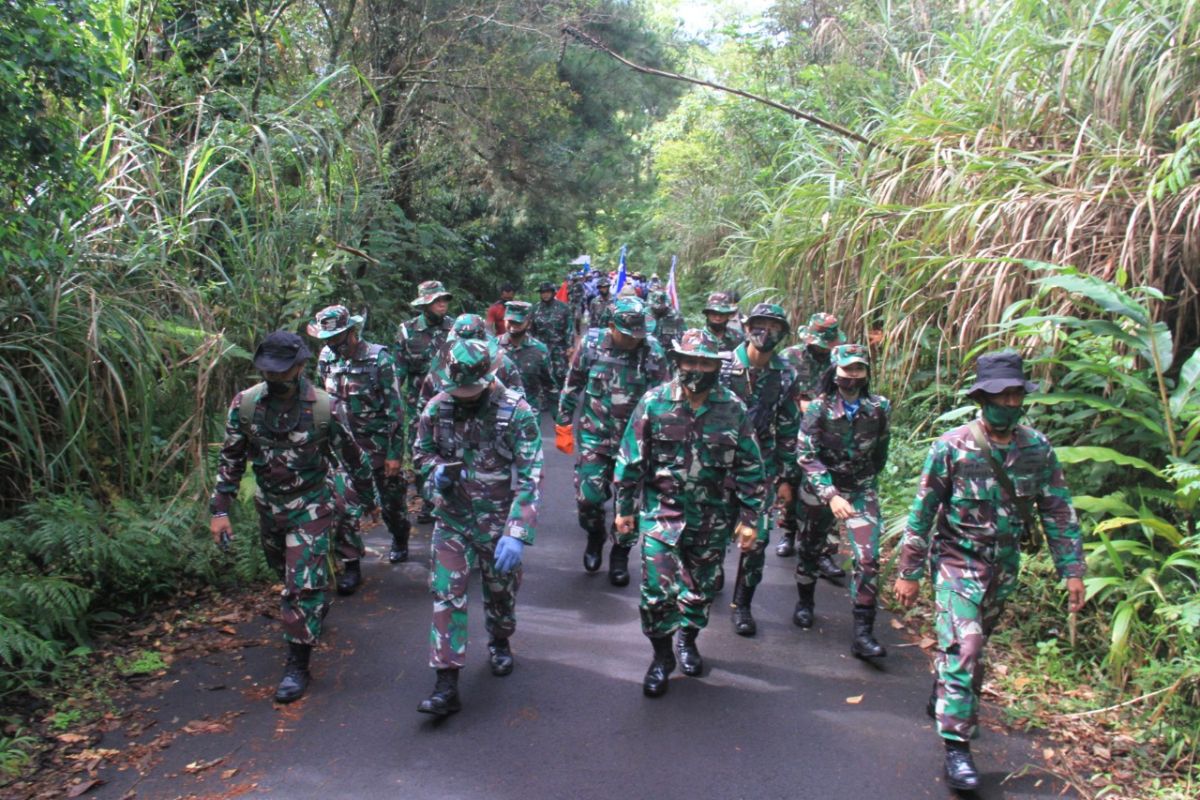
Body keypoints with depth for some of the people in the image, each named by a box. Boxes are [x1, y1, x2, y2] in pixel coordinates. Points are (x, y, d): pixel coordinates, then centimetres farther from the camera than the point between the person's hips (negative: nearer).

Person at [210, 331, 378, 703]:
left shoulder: (326, 408, -21)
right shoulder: (245, 404, -12)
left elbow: (353, 458, -7)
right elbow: (230, 459, -1)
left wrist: (369, 499, 4)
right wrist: (220, 509, -5)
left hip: (311, 506, -4)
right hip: (269, 505, 5)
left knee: (303, 583, -9)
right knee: (286, 573, 23)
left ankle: (298, 664, 3)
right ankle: (316, 606, 54)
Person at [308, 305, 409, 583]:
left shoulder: (379, 359, -15)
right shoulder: (327, 358, 0)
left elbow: (395, 409, -12)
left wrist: (395, 453, -13)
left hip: (379, 442, -3)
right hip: (344, 442, 4)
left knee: (391, 499, 12)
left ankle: (400, 540, 41)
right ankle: (351, 565, 7)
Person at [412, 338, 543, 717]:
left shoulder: (517, 412, -19)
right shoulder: (437, 408, -8)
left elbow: (530, 477, -20)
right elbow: (422, 453, 10)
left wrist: (516, 534, -26)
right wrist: (436, 472, -15)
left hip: (499, 520, -2)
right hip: (452, 519, 2)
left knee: (501, 589, 17)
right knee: (446, 594, -6)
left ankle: (500, 643, 47)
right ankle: (446, 685, 0)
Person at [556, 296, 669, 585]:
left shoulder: (653, 351, -8)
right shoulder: (591, 344, -6)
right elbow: (573, 384, 6)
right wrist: (564, 420, 11)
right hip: (595, 434, 0)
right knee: (588, 496, -4)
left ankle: (620, 554, 27)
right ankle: (595, 536, 29)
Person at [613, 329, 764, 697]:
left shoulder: (733, 410, -5)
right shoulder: (654, 402, -7)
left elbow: (751, 468, 1)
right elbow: (630, 459, 0)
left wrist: (750, 519, 0)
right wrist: (624, 508, 3)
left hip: (712, 518, 2)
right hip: (662, 512, -1)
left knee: (700, 587, 16)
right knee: (657, 589, -7)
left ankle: (688, 639, 43)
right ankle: (661, 656, 17)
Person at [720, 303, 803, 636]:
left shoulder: (786, 376, -1)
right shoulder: (724, 364, -7)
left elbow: (789, 430, 4)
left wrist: (786, 477, 4)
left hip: (761, 464, 1)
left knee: (757, 537, -1)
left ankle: (742, 605, 14)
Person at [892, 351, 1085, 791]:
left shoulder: (1037, 448, -3)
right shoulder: (952, 446, -14)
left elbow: (1058, 511, 4)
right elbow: (922, 511, -9)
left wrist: (1072, 569, -1)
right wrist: (909, 572, -8)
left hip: (1005, 567, 5)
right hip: (958, 562, -4)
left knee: (975, 643, 19)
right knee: (962, 647, -13)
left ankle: (944, 700, 44)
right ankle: (956, 745, -7)